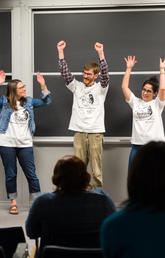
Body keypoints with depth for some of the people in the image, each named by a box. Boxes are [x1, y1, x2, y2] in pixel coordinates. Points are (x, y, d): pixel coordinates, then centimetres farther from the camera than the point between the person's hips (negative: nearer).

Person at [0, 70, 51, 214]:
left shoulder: (28, 102, 10)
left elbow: (46, 101, 10)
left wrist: (43, 85, -1)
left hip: (25, 144, 2)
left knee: (31, 174, 1)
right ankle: (13, 203, 17)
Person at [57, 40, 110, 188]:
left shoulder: (100, 88, 4)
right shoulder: (77, 87, 12)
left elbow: (105, 75, -13)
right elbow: (65, 73, 3)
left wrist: (101, 53, -25)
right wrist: (60, 51, -7)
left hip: (95, 133, -3)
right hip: (79, 133, 3)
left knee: (96, 170, -1)